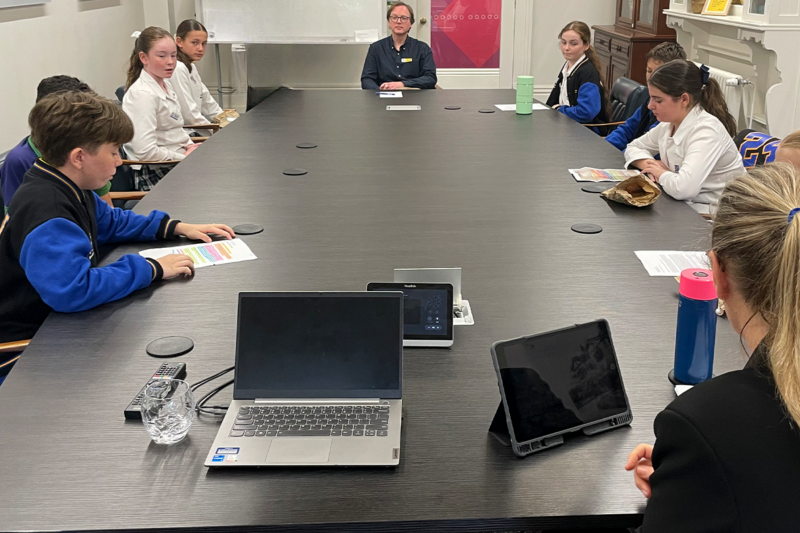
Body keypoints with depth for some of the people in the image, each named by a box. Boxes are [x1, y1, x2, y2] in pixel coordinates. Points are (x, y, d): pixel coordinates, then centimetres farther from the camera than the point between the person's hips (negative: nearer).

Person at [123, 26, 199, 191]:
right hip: (154, 175, -9)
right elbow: (145, 151, -24)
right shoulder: (143, 94, -17)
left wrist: (190, 146, 4)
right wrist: (184, 157, -16)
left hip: (176, 165, 9)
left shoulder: (165, 85, 12)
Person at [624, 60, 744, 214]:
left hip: (713, 215, -8)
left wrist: (662, 173, -15)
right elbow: (633, 148, 16)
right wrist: (649, 165, -5)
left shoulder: (706, 131, -23)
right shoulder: (670, 123, 1)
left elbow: (683, 188, -36)